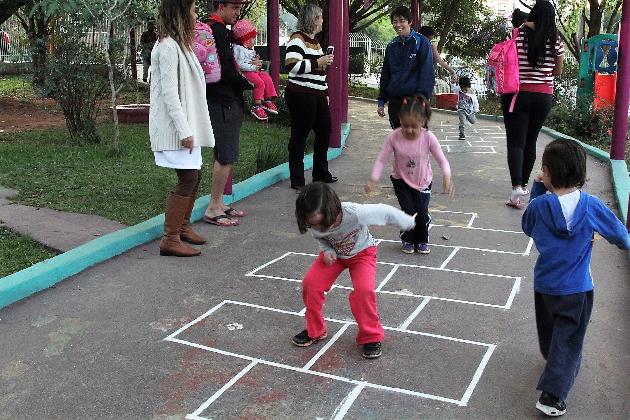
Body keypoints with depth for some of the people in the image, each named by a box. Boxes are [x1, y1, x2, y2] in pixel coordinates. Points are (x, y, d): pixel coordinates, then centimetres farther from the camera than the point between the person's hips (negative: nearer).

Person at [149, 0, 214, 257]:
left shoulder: (179, 44, 16)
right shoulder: (168, 47, -15)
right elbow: (169, 93, -20)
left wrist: (190, 128, 15)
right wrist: (184, 131, -21)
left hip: (187, 125, 10)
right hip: (175, 126, -10)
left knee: (194, 175, 15)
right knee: (188, 178, -10)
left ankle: (183, 226, 29)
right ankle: (170, 239, -4)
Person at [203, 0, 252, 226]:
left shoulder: (212, 28, 17)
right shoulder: (218, 30, -15)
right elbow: (227, 70, -20)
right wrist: (250, 83, -6)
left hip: (223, 100, 11)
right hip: (224, 101, -11)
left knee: (223, 155, 15)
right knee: (227, 156, -8)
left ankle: (218, 203, 23)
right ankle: (213, 209, -2)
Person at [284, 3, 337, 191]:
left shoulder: (315, 41, 20)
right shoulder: (297, 38, -10)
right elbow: (291, 65, -23)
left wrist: (325, 93, 24)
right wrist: (318, 62, -20)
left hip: (317, 95, 10)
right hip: (301, 95, -10)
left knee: (324, 131, 15)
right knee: (299, 136, -4)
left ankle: (321, 174, 30)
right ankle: (297, 181, 5)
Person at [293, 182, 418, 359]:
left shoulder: (355, 213, -42)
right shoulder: (313, 224, -29)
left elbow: (385, 211, -24)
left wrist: (409, 222, -8)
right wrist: (327, 251, -24)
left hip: (362, 252, -3)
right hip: (335, 253, 4)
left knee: (363, 289, -26)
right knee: (310, 283, -13)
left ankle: (371, 336, -2)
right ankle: (314, 331, 10)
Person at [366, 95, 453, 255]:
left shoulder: (428, 138, -23)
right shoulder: (394, 137, -24)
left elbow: (442, 160, -19)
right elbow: (381, 159, -18)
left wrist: (447, 177, -38)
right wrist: (373, 179, -31)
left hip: (423, 181, 0)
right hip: (401, 180, 0)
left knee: (422, 211, -5)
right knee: (408, 210, -7)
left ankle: (422, 240, 22)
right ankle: (408, 240, 19)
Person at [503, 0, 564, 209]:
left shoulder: (518, 34, -8)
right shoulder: (556, 40, 0)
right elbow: (558, 71, 11)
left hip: (518, 94, -3)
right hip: (544, 96, 3)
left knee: (516, 142, -4)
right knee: (530, 141, 15)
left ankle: (516, 187, -20)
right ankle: (524, 185, 25)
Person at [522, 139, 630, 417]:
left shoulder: (539, 205, -16)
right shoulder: (591, 206, -15)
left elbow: (528, 228, 6)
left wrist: (537, 192, 3)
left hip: (544, 284, 2)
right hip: (577, 288, -2)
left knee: (549, 332, 26)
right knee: (568, 340, 8)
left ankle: (555, 364, 52)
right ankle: (552, 394, 2)